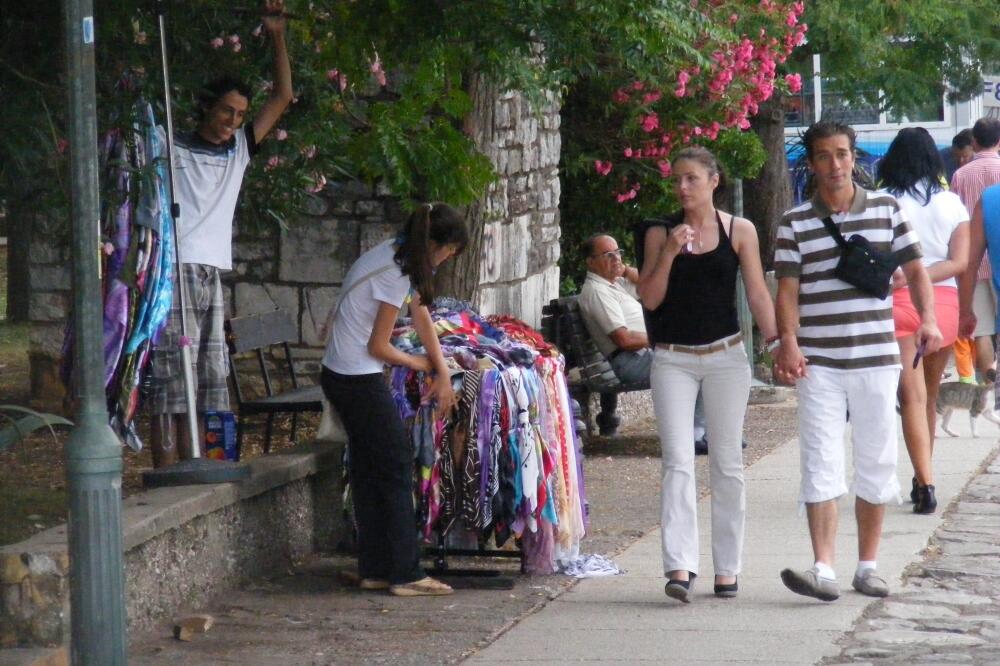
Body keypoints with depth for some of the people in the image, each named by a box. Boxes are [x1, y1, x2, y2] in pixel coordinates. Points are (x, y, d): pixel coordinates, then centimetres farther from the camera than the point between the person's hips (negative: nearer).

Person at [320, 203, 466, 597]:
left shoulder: (395, 255, 8)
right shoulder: (396, 275, -21)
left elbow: (421, 316, 16)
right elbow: (378, 347, -16)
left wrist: (442, 373, 12)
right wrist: (421, 365, 2)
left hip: (340, 376, 10)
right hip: (359, 382, -10)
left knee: (368, 471, 13)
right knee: (396, 468, -3)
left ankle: (375, 571, 18)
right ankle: (406, 575, -1)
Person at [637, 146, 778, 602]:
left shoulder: (739, 231, 2)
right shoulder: (660, 233, 4)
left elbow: (758, 295, 3)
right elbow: (649, 298, 0)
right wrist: (668, 253, -13)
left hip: (725, 356, 0)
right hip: (673, 359, 0)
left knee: (726, 463, 5)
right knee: (677, 462, -10)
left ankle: (727, 568, 13)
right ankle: (680, 567, -19)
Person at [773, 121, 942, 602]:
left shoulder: (886, 209, 7)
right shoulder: (794, 223, 3)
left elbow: (914, 270, 8)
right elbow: (787, 289, -2)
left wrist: (928, 319, -9)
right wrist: (788, 341, -18)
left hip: (876, 358, 2)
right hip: (819, 363, -2)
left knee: (876, 463, 7)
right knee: (821, 465, -9)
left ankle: (868, 567, 18)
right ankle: (824, 570, -15)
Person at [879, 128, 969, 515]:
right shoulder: (951, 203, 5)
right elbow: (960, 261, -3)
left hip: (899, 304, -3)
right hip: (944, 303, 3)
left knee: (912, 397, -7)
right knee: (929, 396, 17)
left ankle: (926, 483, -19)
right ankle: (922, 479, 25)